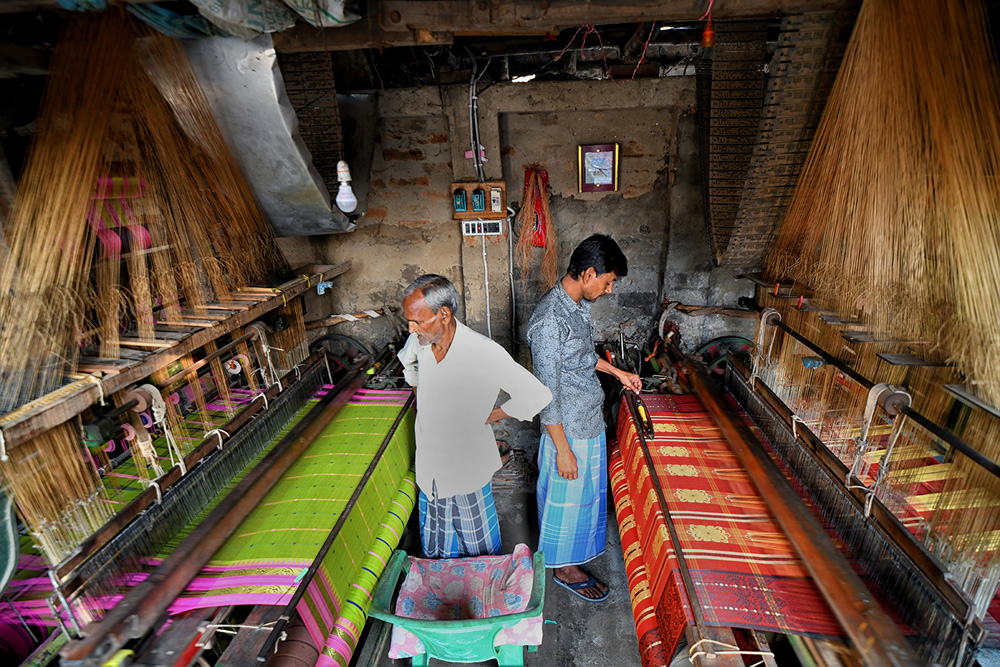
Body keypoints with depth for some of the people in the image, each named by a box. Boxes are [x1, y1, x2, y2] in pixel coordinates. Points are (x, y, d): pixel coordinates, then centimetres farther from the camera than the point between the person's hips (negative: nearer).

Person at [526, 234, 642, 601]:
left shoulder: (578, 303, -1)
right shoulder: (550, 320, -31)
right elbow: (547, 394, -27)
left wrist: (617, 372, 19)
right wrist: (563, 450, -21)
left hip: (590, 420, 9)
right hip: (568, 430, -9)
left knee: (586, 490, 28)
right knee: (567, 498, 13)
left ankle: (579, 541, 54)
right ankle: (564, 567, 37)